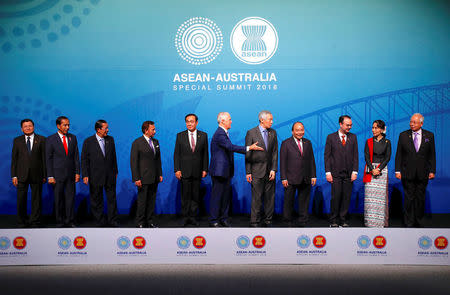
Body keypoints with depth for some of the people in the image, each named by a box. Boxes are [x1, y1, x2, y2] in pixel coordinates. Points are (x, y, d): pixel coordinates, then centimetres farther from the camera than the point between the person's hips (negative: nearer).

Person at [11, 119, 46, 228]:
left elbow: (44, 157, 3)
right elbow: (14, 159, 7)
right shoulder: (17, 140, 9)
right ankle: (21, 222, 16)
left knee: (36, 199, 5)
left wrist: (44, 175, -2)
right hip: (22, 175, 1)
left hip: (36, 174, -1)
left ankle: (35, 222, 15)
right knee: (21, 199, 3)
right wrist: (14, 175, -1)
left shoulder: (41, 140, 5)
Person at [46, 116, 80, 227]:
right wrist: (50, 176, -8)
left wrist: (77, 172, 3)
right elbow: (48, 159, -3)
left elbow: (76, 156, 9)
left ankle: (70, 221, 14)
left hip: (70, 174, 3)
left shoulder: (73, 138, 8)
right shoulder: (50, 139, -2)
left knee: (70, 197, 4)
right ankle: (60, 222, 16)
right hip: (57, 174, -3)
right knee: (58, 199, 5)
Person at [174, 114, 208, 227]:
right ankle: (185, 217, 13)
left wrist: (205, 169, 1)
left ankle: (193, 216, 15)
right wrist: (177, 169, -5)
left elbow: (205, 154, 6)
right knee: (185, 195, 4)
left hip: (197, 171, 1)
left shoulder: (203, 135, 5)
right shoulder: (180, 136, 4)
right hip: (184, 171, -1)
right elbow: (176, 154, 2)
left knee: (196, 195, 6)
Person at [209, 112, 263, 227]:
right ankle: (213, 221, 6)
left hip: (226, 171, 10)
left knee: (226, 195, 14)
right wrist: (249, 148, -29)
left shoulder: (224, 133, 15)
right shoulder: (220, 134, -18)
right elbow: (231, 147, -28)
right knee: (217, 195, -2)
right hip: (219, 171, -10)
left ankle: (223, 218, 23)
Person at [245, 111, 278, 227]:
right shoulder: (251, 133, -3)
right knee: (256, 198, -2)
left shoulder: (273, 133, 9)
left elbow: (275, 152, 7)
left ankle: (268, 221, 18)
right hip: (257, 171, -4)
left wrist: (274, 169, -2)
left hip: (270, 171, 4)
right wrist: (248, 172, -5)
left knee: (270, 197, 7)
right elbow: (247, 154, -2)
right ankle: (254, 223, 6)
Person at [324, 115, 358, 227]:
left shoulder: (353, 137, 9)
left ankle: (343, 220, 14)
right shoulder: (331, 137, 2)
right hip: (336, 173, -2)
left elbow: (355, 155, 7)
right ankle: (334, 221, 8)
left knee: (346, 198, 3)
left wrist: (354, 171, -1)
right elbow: (327, 156, 1)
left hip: (349, 174, 2)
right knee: (335, 197, -3)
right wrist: (328, 172, -6)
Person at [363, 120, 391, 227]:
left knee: (381, 194, -2)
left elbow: (387, 157, -1)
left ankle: (380, 221, 5)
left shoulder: (387, 142, 4)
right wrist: (372, 169, -12)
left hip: (382, 169, -1)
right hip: (370, 170, 1)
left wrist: (378, 169, -12)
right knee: (370, 195, -3)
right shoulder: (369, 142, 6)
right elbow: (367, 157, 0)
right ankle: (370, 221, 3)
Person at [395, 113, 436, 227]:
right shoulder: (403, 135, 1)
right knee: (409, 198, 3)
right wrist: (398, 170, -4)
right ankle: (409, 223, 11)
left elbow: (432, 155, 5)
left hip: (422, 174, 1)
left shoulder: (429, 135, 3)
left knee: (420, 198, 8)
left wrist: (432, 170, 0)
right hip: (408, 173, -1)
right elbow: (399, 154, 2)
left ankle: (419, 221, 21)